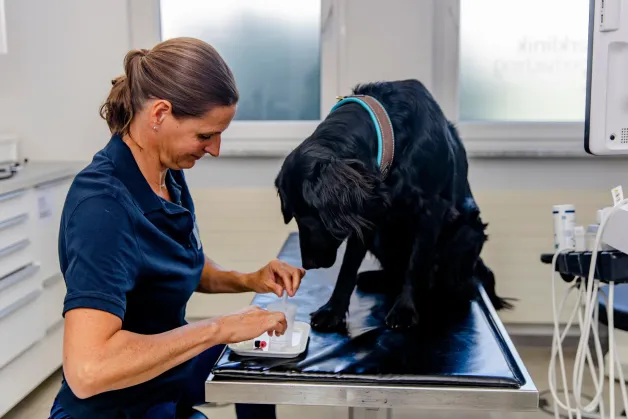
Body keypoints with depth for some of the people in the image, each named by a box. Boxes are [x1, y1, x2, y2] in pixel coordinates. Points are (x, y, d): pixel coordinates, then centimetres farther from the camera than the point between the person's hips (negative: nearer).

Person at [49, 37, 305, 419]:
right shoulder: (103, 205, -29)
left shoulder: (169, 173, -4)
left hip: (166, 374, 8)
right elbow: (86, 370, -38)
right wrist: (220, 328, -31)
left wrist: (247, 281, -5)